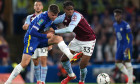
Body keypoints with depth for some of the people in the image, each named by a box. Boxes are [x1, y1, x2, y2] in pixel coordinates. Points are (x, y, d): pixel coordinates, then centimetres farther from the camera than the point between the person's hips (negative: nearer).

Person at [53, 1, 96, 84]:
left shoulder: (77, 16, -29)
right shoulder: (64, 17, -7)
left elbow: (69, 29, -42)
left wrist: (55, 31, -35)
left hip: (88, 41, -7)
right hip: (77, 39, 7)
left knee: (83, 65, -13)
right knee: (64, 59, 4)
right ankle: (71, 75, 31)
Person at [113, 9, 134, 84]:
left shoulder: (125, 25, -15)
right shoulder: (115, 25, 9)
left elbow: (130, 37, -15)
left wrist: (128, 48, -22)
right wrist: (117, 47, 19)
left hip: (127, 45, -8)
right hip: (120, 45, 8)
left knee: (127, 62, -9)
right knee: (117, 62, 3)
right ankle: (130, 76, 15)